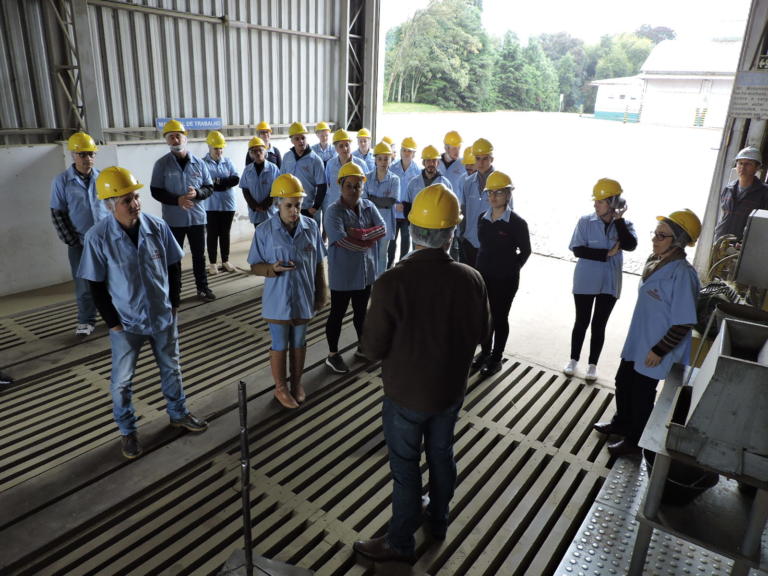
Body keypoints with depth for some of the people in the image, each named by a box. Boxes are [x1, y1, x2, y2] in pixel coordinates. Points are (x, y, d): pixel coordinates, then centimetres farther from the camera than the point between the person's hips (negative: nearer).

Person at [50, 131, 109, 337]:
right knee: (84, 285, 5)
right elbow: (57, 214, -3)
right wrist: (71, 241, -7)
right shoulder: (62, 181, -5)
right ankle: (86, 321, 20)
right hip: (80, 244, -1)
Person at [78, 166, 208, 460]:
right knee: (122, 381, 11)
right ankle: (128, 432, 32)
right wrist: (113, 322, -8)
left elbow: (174, 266, 2)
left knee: (171, 369, 19)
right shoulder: (97, 237, -17)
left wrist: (173, 303, 2)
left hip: (163, 317, 2)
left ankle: (178, 414, 41)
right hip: (126, 323, -2)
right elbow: (97, 285, -9)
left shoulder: (158, 226, -10)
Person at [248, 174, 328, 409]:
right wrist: (273, 269, -26)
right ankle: (280, 388, 33)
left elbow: (318, 264, 2)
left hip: (304, 298, 2)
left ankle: (297, 383, 40)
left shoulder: (311, 227, -7)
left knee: (299, 343, 19)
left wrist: (322, 292, 5)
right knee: (280, 346, 13)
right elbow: (255, 266, -6)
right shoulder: (264, 231, -13)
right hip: (278, 301, -2)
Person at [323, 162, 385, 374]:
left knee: (361, 311, 21)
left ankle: (363, 348, 40)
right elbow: (343, 241, -27)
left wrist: (359, 233, -23)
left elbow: (383, 229, -10)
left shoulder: (369, 206, 2)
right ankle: (332, 355, 25)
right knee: (337, 314, 10)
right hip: (342, 275, -5)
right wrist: (369, 241, -16)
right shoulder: (334, 211, -16)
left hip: (365, 271, 6)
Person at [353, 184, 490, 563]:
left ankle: (400, 542, 35)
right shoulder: (471, 279, -16)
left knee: (406, 468, 14)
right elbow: (479, 334, -1)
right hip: (451, 389, 4)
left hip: (406, 393, -3)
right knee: (441, 455, 25)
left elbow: (373, 348, -19)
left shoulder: (391, 283, -27)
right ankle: (438, 521, 48)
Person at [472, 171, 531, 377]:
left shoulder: (517, 223, -12)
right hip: (484, 275, 5)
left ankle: (496, 358, 23)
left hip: (506, 279, -5)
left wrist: (511, 269, -4)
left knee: (500, 317, 7)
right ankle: (485, 351, 34)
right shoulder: (483, 219, 3)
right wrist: (481, 268, 7)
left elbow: (525, 251, -3)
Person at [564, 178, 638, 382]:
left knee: (599, 325, 10)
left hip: (609, 284, 1)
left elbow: (630, 245, -21)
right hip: (585, 282, -1)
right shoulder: (585, 221, -8)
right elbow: (578, 249, -15)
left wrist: (619, 220, -20)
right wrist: (607, 254, -19)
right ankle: (573, 360, 28)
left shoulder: (624, 225, -3)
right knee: (581, 322, 11)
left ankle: (592, 365, 25)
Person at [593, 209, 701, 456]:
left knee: (642, 393, 9)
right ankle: (621, 423, 46)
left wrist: (659, 350, -18)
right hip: (637, 340, 8)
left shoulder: (682, 273, -25)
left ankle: (635, 440, 31)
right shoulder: (655, 261, 0)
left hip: (654, 348, -8)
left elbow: (683, 322, -22)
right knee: (623, 382, 23)